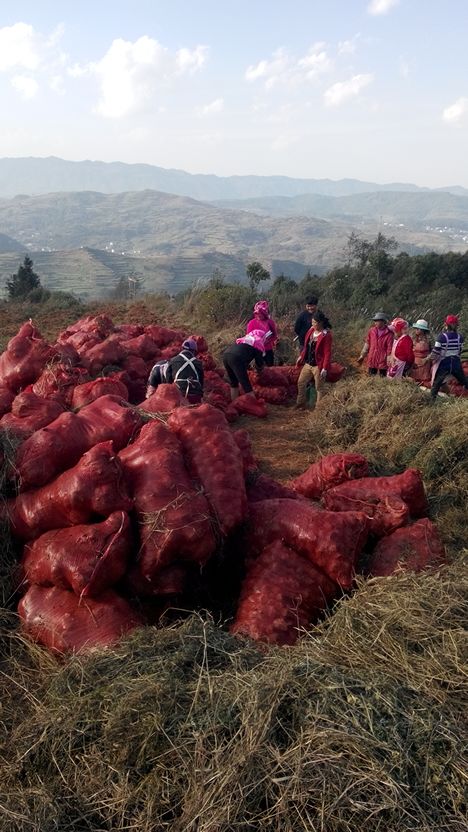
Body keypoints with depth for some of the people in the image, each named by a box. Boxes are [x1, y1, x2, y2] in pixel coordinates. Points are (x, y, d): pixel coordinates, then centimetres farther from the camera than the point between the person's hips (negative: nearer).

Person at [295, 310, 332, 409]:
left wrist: (325, 368, -22)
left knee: (319, 388, 4)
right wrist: (301, 356, 18)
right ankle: (300, 404, 30)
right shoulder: (311, 330, 4)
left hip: (318, 366, -8)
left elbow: (327, 353, -19)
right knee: (301, 383, 15)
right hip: (308, 364, 8)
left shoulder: (326, 335, -18)